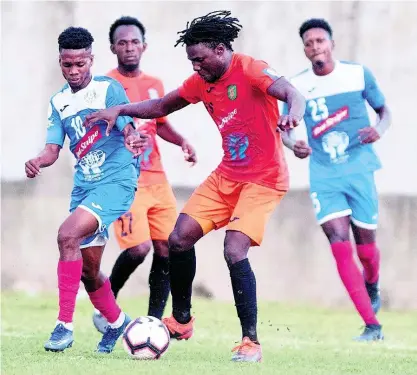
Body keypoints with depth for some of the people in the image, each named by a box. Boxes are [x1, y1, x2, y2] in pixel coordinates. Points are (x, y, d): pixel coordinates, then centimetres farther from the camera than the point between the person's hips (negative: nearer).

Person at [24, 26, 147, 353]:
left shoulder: (109, 89, -8)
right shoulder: (59, 102, 9)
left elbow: (129, 129, -17)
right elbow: (53, 148, 6)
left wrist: (133, 140, -41)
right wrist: (39, 161, -17)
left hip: (116, 182, -7)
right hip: (84, 185, 7)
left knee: (68, 235, -27)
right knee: (88, 270, 11)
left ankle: (65, 325, -24)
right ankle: (117, 322, 38)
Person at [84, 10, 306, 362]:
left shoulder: (250, 70, -17)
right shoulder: (202, 82, 6)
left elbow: (293, 94, -33)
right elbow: (162, 106, 19)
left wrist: (293, 113, -56)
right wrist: (121, 110, 5)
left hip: (263, 180, -8)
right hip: (227, 176, 8)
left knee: (234, 250, -22)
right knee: (180, 238, 1)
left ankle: (251, 343, -13)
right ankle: (181, 320, 19)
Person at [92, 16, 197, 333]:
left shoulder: (155, 85, 13)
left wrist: (182, 141, 11)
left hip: (156, 179, 6)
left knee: (167, 248, -2)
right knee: (139, 247, -18)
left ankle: (155, 321, 7)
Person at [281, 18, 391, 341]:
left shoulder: (359, 74, -1)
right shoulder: (298, 86, 1)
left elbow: (384, 110, 9)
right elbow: (284, 127, 11)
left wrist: (380, 129, -14)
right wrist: (292, 144, -13)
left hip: (358, 169, 0)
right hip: (323, 177, 0)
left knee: (365, 248, 7)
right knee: (340, 247, -14)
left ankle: (372, 288, 45)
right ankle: (372, 326, -13)